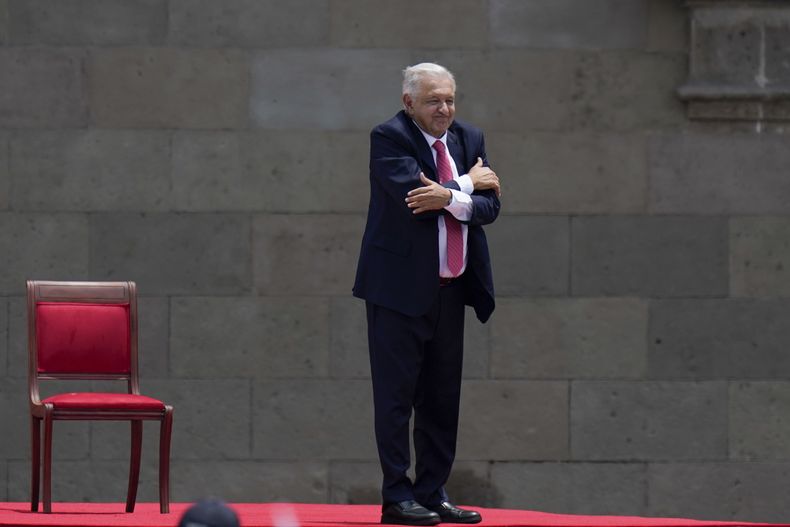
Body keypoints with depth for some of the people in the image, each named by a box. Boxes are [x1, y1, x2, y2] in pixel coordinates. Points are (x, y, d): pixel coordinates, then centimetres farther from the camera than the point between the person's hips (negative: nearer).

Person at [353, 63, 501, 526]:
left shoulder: (469, 139, 11)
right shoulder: (389, 139, -7)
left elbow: (490, 205, 0)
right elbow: (414, 195, -22)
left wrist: (450, 198, -19)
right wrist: (468, 184, -9)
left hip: (451, 289, 6)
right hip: (402, 287, -6)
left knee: (443, 399, 9)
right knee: (397, 395, -4)